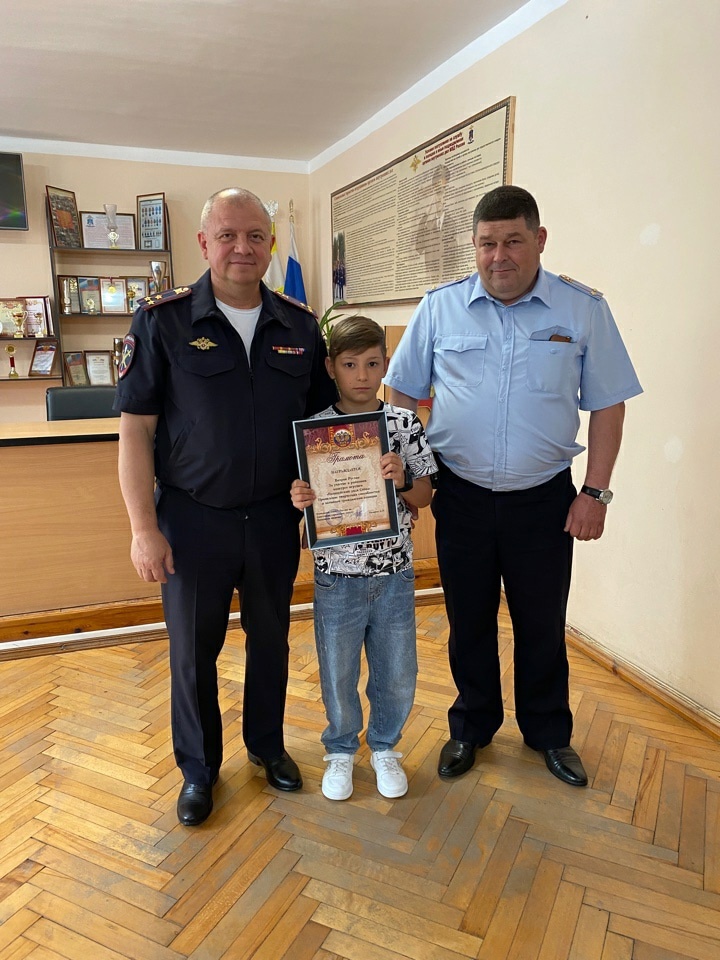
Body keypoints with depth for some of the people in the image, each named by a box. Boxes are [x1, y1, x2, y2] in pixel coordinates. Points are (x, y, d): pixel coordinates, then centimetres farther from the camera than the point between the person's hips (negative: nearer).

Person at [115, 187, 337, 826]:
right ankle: (198, 767, 37)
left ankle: (267, 744, 43)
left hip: (274, 516, 3)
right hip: (192, 518, -2)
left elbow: (321, 421, 9)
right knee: (193, 651, 13)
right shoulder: (163, 320, -8)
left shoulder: (300, 327, 2)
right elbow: (135, 430, -8)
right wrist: (144, 527, -12)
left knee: (271, 638, 18)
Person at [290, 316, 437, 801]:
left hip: (394, 574, 1)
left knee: (397, 674, 16)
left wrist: (402, 480, -20)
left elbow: (424, 497, 0)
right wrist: (299, 499, -23)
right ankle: (341, 749, 42)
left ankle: (384, 746, 43)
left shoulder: (405, 423, -4)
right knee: (338, 674, 16)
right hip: (337, 575, -1)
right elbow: (304, 495, -1)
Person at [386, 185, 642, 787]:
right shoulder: (440, 308, -1)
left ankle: (549, 733, 39)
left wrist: (596, 492, -4)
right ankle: (472, 727, 38)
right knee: (469, 621, 15)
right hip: (461, 495, 1)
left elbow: (608, 405, 1)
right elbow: (402, 396, 4)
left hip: (544, 499, 0)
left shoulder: (584, 309, -3)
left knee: (543, 624, 14)